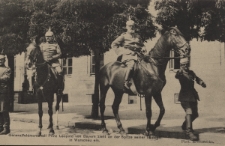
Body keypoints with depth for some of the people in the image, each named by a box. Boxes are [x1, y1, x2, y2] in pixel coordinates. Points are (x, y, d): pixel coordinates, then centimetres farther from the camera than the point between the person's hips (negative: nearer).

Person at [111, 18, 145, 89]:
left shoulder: (137, 36, 23)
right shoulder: (124, 36, 8)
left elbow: (142, 45, 35)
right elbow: (113, 44, 7)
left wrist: (142, 48, 12)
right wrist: (121, 51, -2)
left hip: (137, 55, 6)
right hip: (127, 55, -6)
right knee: (131, 64, -35)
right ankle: (126, 82, -31)